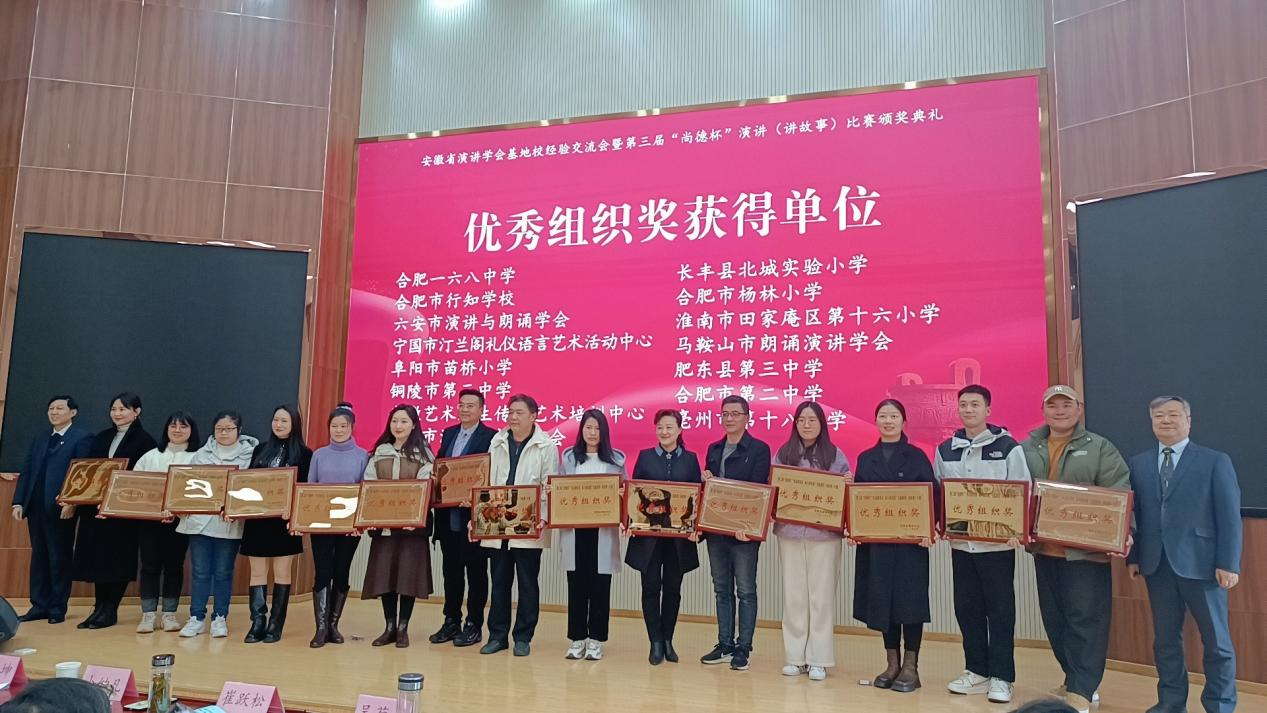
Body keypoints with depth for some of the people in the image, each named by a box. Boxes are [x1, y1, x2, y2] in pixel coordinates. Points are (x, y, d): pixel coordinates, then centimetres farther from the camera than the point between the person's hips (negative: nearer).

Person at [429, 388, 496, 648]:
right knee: (450, 570, 14)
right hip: (448, 516, 6)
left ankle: (474, 626, 14)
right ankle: (451, 622, 25)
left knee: (475, 571, 5)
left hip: (474, 516, -6)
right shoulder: (448, 433, 14)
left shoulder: (491, 436, -7)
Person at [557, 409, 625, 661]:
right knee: (577, 585, 6)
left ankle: (595, 640, 14)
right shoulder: (569, 457, 8)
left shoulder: (616, 459, 6)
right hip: (574, 529, 1)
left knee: (600, 587, 3)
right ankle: (577, 639, 17)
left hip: (604, 530, -1)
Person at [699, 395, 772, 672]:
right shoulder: (714, 449, 13)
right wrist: (705, 480, -7)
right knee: (722, 590, 12)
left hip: (744, 530, -6)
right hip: (715, 529, 6)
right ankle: (725, 646, 21)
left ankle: (743, 649, 11)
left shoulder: (759, 449, -5)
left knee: (746, 591, 3)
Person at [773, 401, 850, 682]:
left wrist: (848, 483, -15)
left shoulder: (835, 455, 3)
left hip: (824, 533, -1)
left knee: (821, 595, 2)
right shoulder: (783, 454, 6)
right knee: (794, 595, 6)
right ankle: (795, 657, 16)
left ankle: (818, 659, 11)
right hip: (790, 532, 1)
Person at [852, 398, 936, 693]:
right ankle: (892, 663, 19)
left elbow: (931, 495, -3)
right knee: (882, 599, 6)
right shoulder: (865, 458, 10)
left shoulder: (917, 456, 2)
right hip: (875, 540, 3)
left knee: (909, 599, -1)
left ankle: (911, 667, 10)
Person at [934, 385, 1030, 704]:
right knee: (966, 608, 10)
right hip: (960, 542, 4)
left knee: (1000, 609, 4)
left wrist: (1017, 529, -20)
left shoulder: (1007, 447, -5)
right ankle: (977, 671, 23)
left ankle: (1001, 677, 13)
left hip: (998, 542, -4)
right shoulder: (945, 449, 7)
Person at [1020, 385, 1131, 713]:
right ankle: (1075, 680, 27)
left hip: (1085, 549, -4)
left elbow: (1119, 496, -7)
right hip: (1043, 548, 4)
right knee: (1055, 619, 12)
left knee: (1086, 619, -4)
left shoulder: (1100, 448, 1)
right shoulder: (1026, 449, 7)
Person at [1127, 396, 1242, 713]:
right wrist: (1132, 556, 4)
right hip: (1156, 563, 3)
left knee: (1216, 640, 7)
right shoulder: (1138, 464, 9)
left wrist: (1228, 563, -11)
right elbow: (1133, 513, 8)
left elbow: (1229, 516, -5)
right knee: (1165, 638, 11)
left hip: (1200, 562, -3)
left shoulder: (1215, 461, -1)